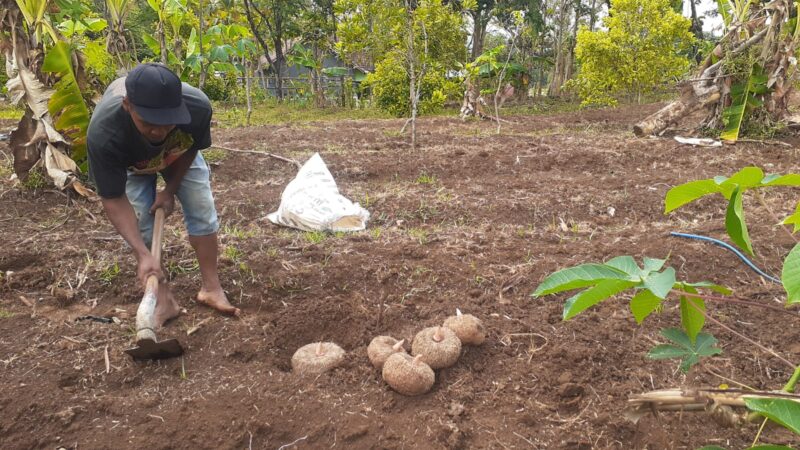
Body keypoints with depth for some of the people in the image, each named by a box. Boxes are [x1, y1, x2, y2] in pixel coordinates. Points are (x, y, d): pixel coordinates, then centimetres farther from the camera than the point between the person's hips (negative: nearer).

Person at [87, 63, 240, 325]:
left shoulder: (197, 106, -41)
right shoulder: (103, 133, -45)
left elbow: (192, 147, -16)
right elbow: (114, 200, -34)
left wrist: (170, 190, -15)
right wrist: (142, 254, -41)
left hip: (179, 155, 2)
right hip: (133, 166, -1)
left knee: (202, 210, -4)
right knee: (141, 223, -10)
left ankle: (211, 288, 10)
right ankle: (163, 301, 4)